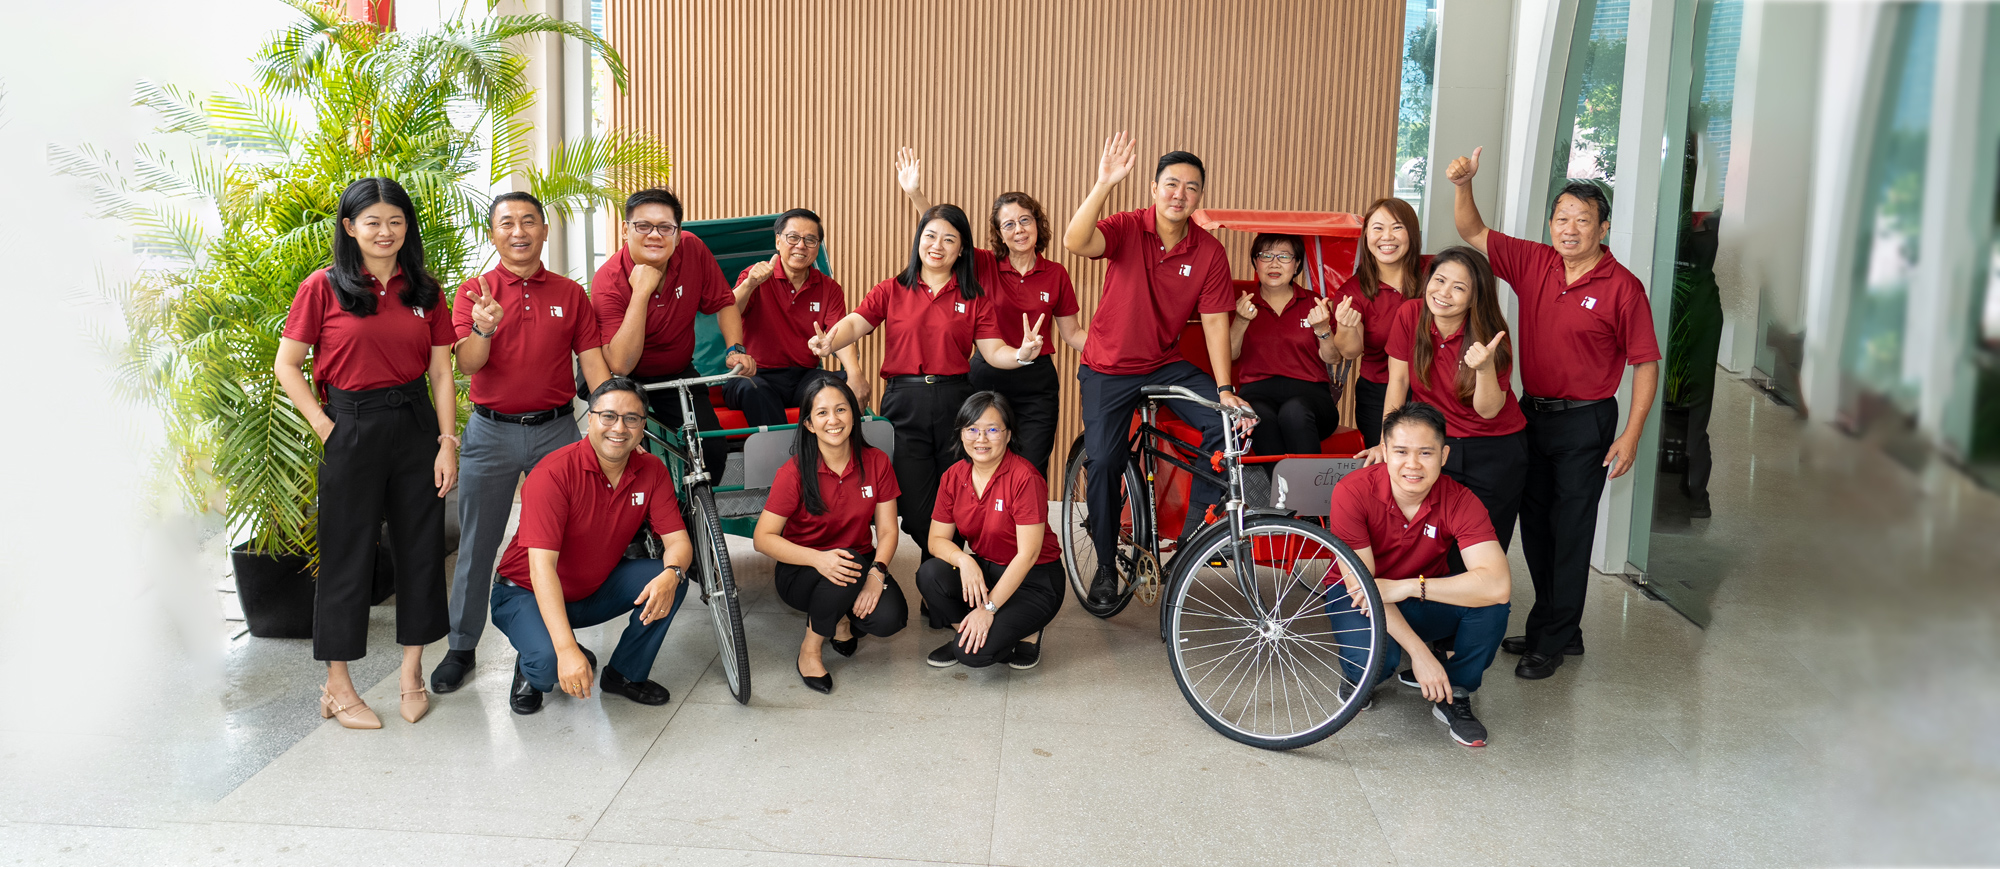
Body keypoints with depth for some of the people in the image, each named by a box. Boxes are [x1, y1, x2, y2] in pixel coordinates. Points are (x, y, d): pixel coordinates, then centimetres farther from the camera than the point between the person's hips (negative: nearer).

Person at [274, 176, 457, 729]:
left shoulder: (424, 291, 7)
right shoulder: (324, 288, -3)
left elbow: (441, 373, 6)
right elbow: (286, 365, -1)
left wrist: (448, 442, -1)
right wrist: (324, 426, -8)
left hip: (416, 424, 4)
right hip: (352, 429, -3)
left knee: (421, 547, 8)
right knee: (347, 555, 4)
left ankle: (411, 672, 22)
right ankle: (337, 688, 15)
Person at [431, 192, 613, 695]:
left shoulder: (570, 294, 6)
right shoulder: (473, 293, 2)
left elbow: (593, 363, 2)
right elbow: (467, 364, -10)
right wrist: (485, 329, -32)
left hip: (556, 428, 1)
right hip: (491, 431, -1)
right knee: (477, 544, 6)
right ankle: (461, 648, 18)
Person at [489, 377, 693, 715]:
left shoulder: (652, 471, -10)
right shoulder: (553, 473, -27)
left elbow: (678, 540, -12)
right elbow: (542, 567, -34)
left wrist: (670, 575, -39)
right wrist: (567, 649, -43)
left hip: (596, 590, 5)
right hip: (528, 593, -5)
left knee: (669, 580, -20)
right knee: (549, 662, -34)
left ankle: (626, 674, 2)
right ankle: (531, 671, 6)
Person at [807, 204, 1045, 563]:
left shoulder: (975, 298, 9)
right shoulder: (892, 291, 8)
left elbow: (993, 350, 1)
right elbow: (855, 323, -5)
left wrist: (1021, 355, -21)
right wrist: (828, 342, -27)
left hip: (955, 402, 1)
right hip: (904, 402, 0)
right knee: (917, 511, -2)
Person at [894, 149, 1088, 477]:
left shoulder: (1056, 274, 2)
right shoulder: (986, 266, -1)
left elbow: (1072, 333, 8)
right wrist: (915, 194, -25)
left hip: (1037, 386, 0)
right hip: (987, 379, 0)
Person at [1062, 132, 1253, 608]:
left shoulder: (1209, 252, -6)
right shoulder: (1127, 229, -14)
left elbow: (1215, 321, -5)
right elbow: (1075, 242, -33)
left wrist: (1225, 389, -12)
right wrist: (1104, 184, -44)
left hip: (1166, 365, 2)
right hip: (1109, 368, -2)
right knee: (1103, 460, -11)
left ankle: (1193, 528, 0)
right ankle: (1106, 564, 11)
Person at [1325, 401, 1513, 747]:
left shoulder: (1460, 501, -21)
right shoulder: (1353, 491, -24)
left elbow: (1498, 584, -34)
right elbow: (1362, 585, -24)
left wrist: (1409, 586, -39)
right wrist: (1419, 651, -31)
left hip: (1425, 603, 2)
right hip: (1361, 599, -2)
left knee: (1490, 599, -27)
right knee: (1375, 662, -34)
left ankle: (1454, 695, -4)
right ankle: (1359, 677, 6)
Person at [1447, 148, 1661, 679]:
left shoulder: (1622, 287, -12)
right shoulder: (1533, 263, 1)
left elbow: (1645, 364, -10)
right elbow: (1473, 233, 2)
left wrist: (1630, 435, -14)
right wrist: (1462, 186, -17)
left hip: (1585, 421, -5)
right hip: (1532, 412, 6)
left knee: (1571, 531, 2)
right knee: (1535, 525, 14)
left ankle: (1553, 641, 14)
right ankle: (1555, 627, 30)